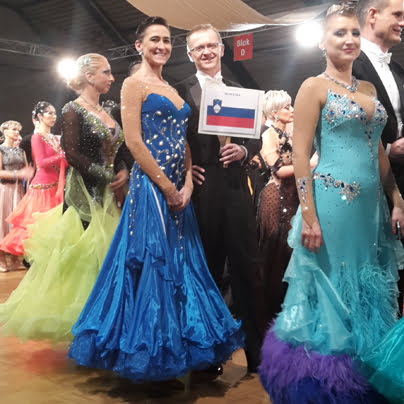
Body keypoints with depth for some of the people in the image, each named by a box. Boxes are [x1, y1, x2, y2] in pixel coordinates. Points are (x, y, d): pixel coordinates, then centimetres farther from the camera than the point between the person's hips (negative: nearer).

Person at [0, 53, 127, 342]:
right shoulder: (74, 110, -6)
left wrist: (123, 171, -4)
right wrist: (108, 177, -15)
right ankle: (73, 320, 7)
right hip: (83, 193, -7)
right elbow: (72, 154, -16)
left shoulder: (106, 113, 15)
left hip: (107, 195, 7)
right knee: (81, 254, -6)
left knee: (103, 253, 7)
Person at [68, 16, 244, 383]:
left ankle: (178, 345, 24)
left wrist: (187, 183, 0)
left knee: (182, 264, 11)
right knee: (154, 264, -3)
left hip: (179, 189, 8)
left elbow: (183, 143, 16)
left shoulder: (172, 90, 18)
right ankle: (150, 351, 12)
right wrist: (168, 187, -15)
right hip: (151, 186, -8)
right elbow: (134, 141, -14)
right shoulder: (135, 84, -4)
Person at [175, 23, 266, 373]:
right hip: (200, 190, -2)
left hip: (236, 189, 2)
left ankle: (258, 352, 15)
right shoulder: (179, 91, 4)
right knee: (206, 272, 8)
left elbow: (257, 137, 13)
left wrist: (243, 150, -7)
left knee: (247, 270, 3)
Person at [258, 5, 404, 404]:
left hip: (372, 204, 7)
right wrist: (308, 217, -17)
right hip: (332, 201, -7)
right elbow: (301, 154, -11)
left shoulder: (369, 88, 14)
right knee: (330, 288, 3)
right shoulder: (314, 87, -5)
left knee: (368, 288, 13)